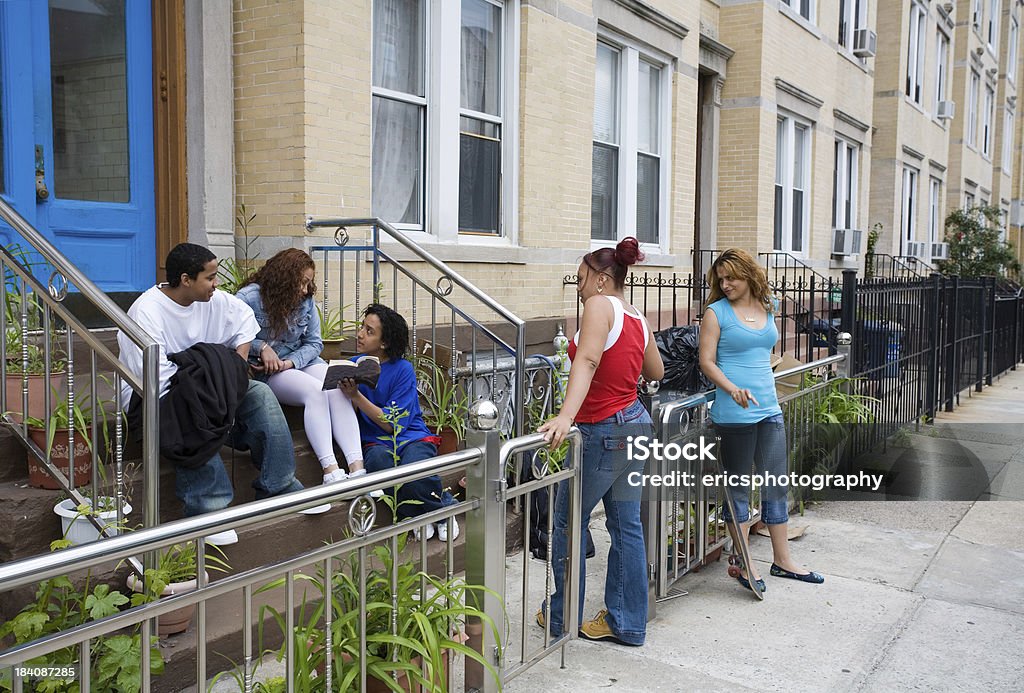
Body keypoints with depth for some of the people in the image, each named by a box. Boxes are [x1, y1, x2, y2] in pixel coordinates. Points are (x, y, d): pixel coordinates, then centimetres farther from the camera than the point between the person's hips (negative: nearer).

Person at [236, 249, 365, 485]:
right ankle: (330, 471, -40)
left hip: (301, 361, 5)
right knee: (314, 390, -32)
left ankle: (357, 468, -38)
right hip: (265, 373, -5)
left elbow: (314, 342, 7)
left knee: (337, 390, -26)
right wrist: (262, 347, -20)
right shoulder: (250, 297, -7)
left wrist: (289, 363, -11)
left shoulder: (306, 301, 8)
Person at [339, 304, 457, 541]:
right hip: (376, 442, 2)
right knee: (378, 459, -35)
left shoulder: (403, 369, -5)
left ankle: (444, 508, -4)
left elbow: (393, 423, -11)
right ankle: (418, 516, -13)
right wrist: (345, 391, -16)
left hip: (412, 436, -2)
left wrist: (356, 396, -19)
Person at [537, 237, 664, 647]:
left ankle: (562, 617, 22)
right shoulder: (638, 320, 9)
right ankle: (628, 623, 22)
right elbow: (656, 373, 23)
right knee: (626, 525, 13)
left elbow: (587, 360, -31)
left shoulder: (600, 305, -14)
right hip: (635, 424, 8)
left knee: (568, 523, 8)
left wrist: (565, 416, -41)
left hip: (603, 431, -8)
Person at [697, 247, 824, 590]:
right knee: (738, 487, 4)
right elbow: (707, 361, -10)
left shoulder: (766, 309, 10)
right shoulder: (717, 312, -5)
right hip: (734, 412, -6)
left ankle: (782, 560, 22)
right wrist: (733, 389, -24)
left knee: (776, 484, 11)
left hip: (769, 409, 6)